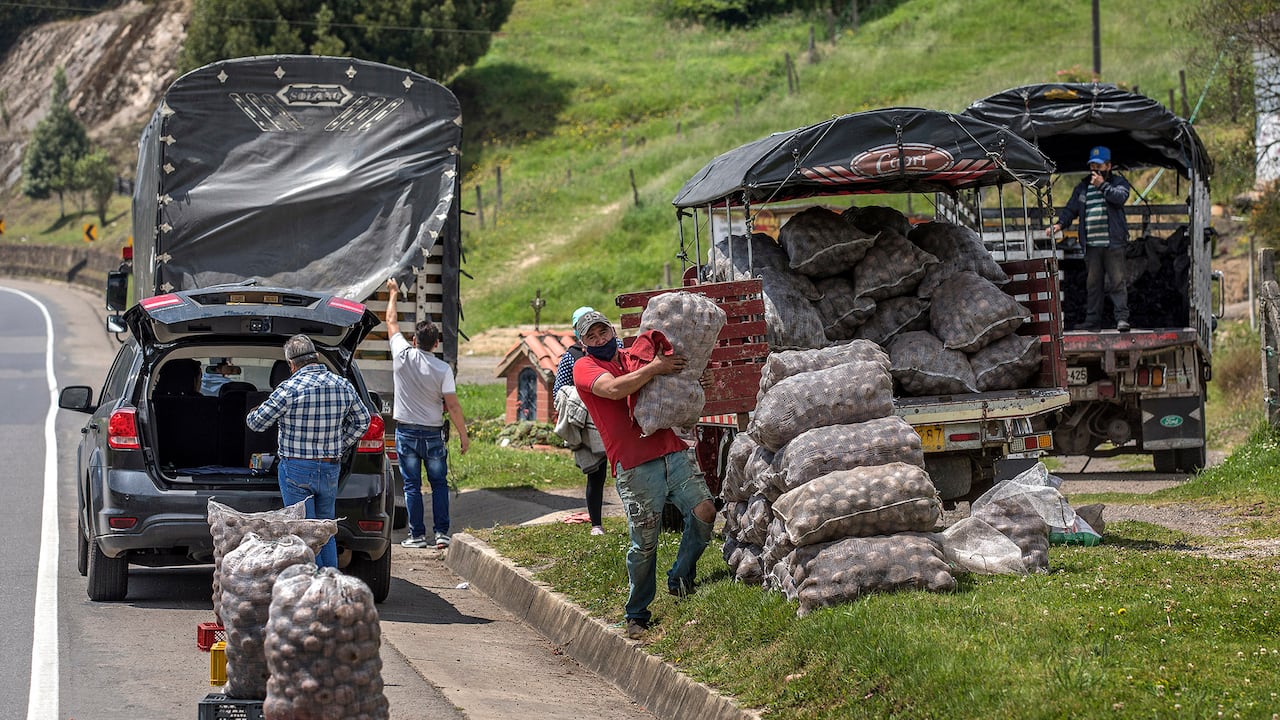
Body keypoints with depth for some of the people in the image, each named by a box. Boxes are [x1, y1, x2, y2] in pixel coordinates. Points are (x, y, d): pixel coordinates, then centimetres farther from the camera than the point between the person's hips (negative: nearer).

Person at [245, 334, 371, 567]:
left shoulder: (290, 389, -14)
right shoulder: (343, 386, 3)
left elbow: (257, 423, -6)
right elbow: (362, 421, 15)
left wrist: (251, 415, 17)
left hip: (297, 470, -5)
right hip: (331, 469, 5)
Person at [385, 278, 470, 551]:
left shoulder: (403, 356, -7)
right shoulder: (443, 369, -10)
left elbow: (391, 323, 9)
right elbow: (452, 405, -11)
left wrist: (393, 294, 22)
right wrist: (463, 435, -2)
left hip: (406, 433, 0)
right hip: (433, 433, 0)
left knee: (412, 485, 5)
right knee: (439, 484, 9)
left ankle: (417, 535, 4)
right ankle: (441, 533, 2)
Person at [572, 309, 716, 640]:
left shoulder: (636, 357, 19)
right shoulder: (584, 368, 3)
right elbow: (614, 389, -17)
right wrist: (655, 368, -16)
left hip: (672, 451, 5)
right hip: (635, 467, -5)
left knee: (704, 511, -10)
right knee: (644, 543, -3)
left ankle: (680, 579, 11)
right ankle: (637, 615, 13)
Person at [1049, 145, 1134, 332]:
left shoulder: (1118, 181, 6)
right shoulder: (1083, 187, 17)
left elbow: (1121, 197, -14)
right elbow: (1071, 209, 18)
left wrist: (1103, 185, -16)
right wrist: (1060, 224, 2)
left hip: (1113, 243, -4)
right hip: (1091, 245, 4)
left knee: (1117, 280, -9)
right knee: (1093, 283, 7)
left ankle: (1122, 318, -11)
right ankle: (1092, 322, 10)